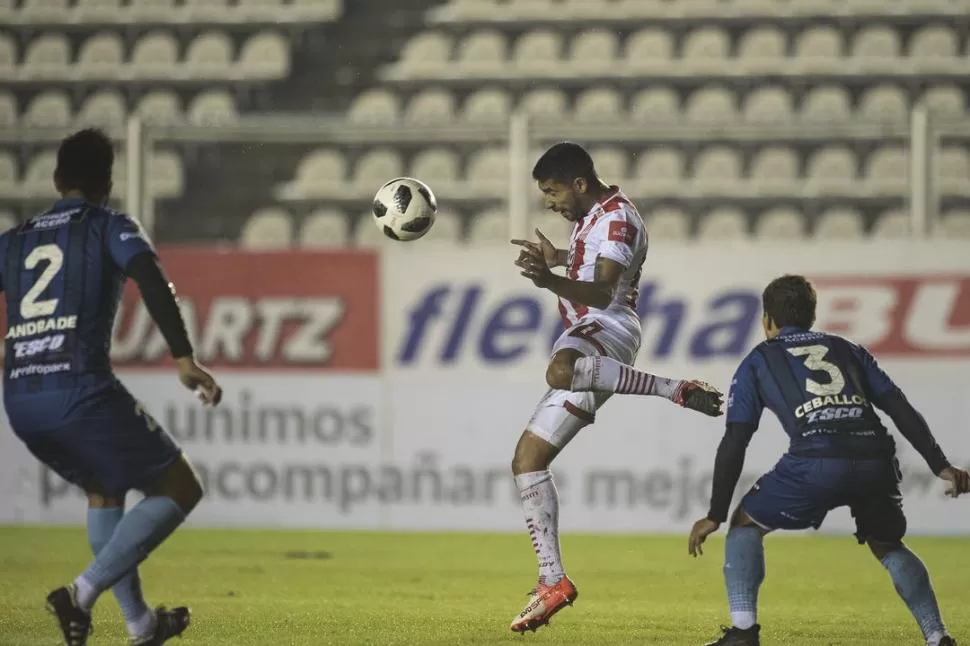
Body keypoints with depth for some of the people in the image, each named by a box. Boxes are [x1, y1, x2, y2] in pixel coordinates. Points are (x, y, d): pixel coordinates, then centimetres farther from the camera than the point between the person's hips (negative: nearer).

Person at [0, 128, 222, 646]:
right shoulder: (112, 227, 8)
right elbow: (152, 282, -11)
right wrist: (184, 359, -19)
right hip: (81, 390, -6)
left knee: (104, 490, 30)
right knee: (179, 489, 6)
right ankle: (84, 592, -9)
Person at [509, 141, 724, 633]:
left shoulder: (616, 218, -8)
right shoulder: (592, 216, 22)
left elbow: (603, 292, -23)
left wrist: (549, 280, -39)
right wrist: (557, 258, 59)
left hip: (607, 330, -10)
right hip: (584, 341, 10)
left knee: (560, 371, -47)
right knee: (527, 460, 3)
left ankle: (679, 391, -36)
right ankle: (552, 582, 0)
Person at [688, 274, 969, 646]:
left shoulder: (757, 362, 24)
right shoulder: (847, 350, 31)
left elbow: (734, 444, 17)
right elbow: (901, 408, 19)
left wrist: (716, 515, 21)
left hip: (816, 461, -3)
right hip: (875, 459, 3)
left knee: (746, 524, 19)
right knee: (887, 546, 28)